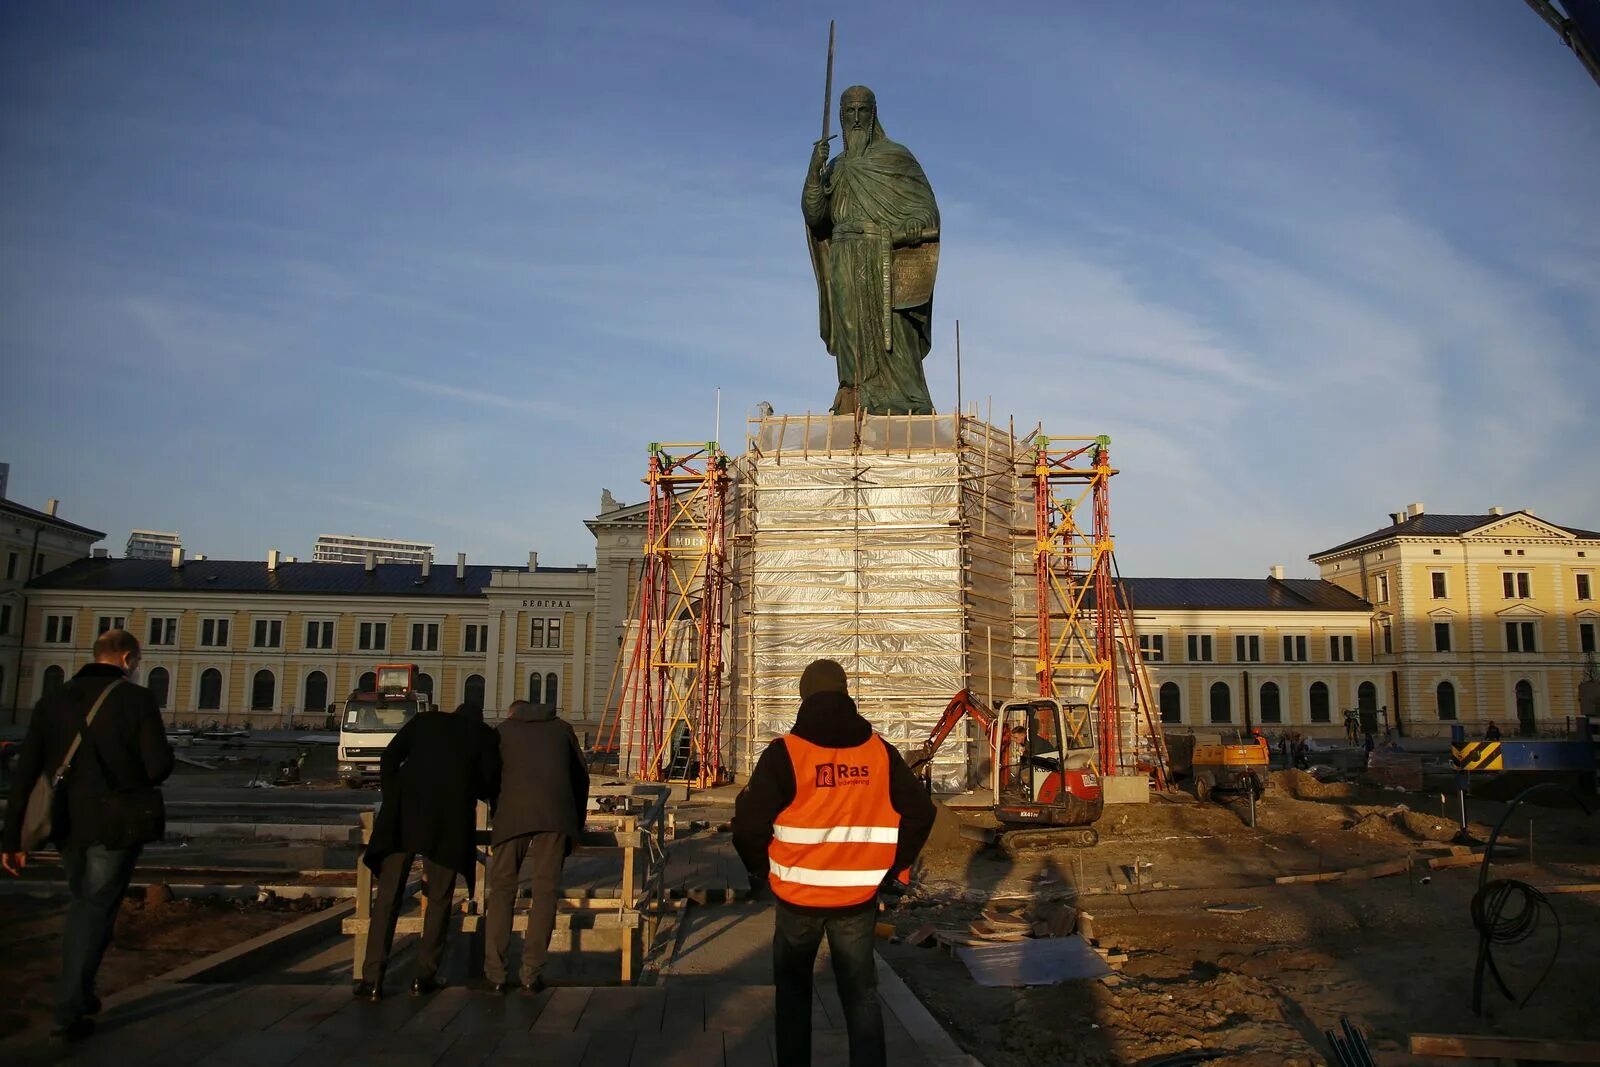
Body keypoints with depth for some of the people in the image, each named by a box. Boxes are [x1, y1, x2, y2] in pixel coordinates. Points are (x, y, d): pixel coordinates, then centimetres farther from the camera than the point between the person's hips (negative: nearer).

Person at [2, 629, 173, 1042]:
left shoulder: (54, 701, 4)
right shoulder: (137, 700, -10)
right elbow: (160, 766, -16)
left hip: (69, 824, 5)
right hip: (116, 824, -5)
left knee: (81, 905, 24)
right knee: (96, 912, 5)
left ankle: (79, 994, 32)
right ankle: (69, 1013, 5)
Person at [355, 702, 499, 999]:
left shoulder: (426, 720, 21)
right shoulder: (484, 735, 17)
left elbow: (390, 757, 11)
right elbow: (490, 783, 9)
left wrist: (392, 798, 17)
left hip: (405, 811, 1)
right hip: (452, 817, -1)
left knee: (388, 894, 3)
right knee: (439, 898, 10)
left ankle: (372, 977, -1)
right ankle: (425, 975, 10)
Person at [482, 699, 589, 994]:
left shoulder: (502, 730, 22)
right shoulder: (561, 729, 26)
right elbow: (581, 776, 26)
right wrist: (576, 823, 34)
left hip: (513, 814, -1)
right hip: (555, 814, 1)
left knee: (501, 889, 5)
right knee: (545, 890, 4)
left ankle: (495, 973, 0)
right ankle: (532, 973, 1)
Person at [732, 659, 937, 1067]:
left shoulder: (785, 753, -13)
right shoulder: (880, 751, -2)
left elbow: (749, 822, -15)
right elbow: (920, 814, 2)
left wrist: (760, 871, 4)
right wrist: (892, 869, 13)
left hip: (798, 896, -2)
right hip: (858, 898, 2)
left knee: (793, 987, 18)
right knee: (861, 992, 13)